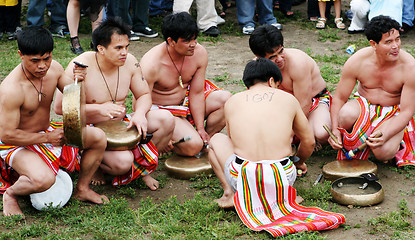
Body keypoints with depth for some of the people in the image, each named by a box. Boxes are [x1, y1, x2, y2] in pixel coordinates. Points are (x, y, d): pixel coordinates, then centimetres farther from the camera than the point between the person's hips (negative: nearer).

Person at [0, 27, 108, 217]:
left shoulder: (54, 68, -9)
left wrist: (77, 82, -21)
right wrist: (47, 137, -20)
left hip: (47, 133, 7)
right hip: (17, 144, -7)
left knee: (98, 137, -5)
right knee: (43, 179, -35)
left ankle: (82, 189, 13)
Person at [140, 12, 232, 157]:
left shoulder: (199, 53, -12)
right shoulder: (151, 65, -28)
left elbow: (196, 94, -8)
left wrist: (200, 129, -14)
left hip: (186, 99, 6)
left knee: (226, 99, -15)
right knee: (192, 145, -28)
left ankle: (206, 140, 1)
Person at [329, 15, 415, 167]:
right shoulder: (357, 62, -17)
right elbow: (339, 98, -8)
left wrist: (385, 136, -35)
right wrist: (335, 130, -23)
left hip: (393, 114, -1)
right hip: (364, 104, 2)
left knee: (383, 152, -32)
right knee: (346, 115, -36)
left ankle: (394, 142, 7)